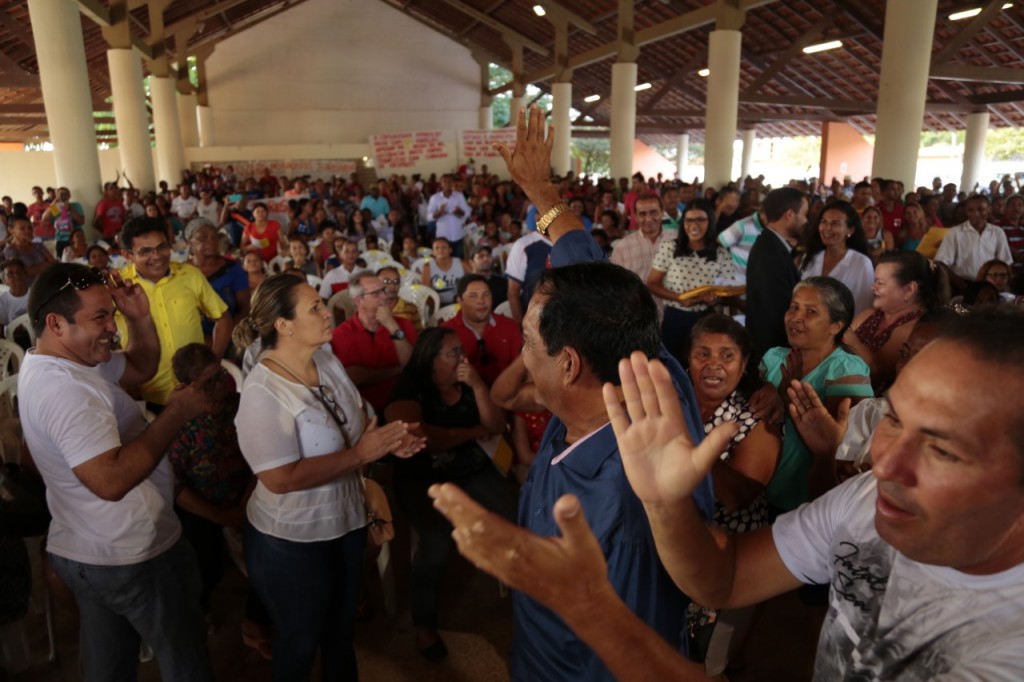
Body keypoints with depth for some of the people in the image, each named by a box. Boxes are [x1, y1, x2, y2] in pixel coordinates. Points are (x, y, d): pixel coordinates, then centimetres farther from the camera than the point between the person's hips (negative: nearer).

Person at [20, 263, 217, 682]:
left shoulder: (54, 364, 4)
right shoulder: (64, 389, -29)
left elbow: (141, 368, 13)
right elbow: (111, 480, -37)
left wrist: (140, 319, -5)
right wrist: (177, 412, -30)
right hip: (132, 558, -10)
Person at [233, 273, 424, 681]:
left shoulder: (328, 361, -5)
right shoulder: (264, 390, -27)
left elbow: (357, 422, 8)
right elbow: (281, 478, -31)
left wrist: (387, 440, -13)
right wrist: (361, 454, -28)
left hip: (346, 521, 7)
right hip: (291, 541, -7)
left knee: (342, 625, 29)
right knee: (300, 641, 19)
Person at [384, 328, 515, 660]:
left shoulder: (468, 384, 4)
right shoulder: (409, 390, -9)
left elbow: (496, 427, -2)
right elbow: (417, 436, -24)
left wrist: (478, 386, -16)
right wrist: (472, 433, -13)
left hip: (474, 471, 4)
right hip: (422, 479, -4)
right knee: (437, 543, -29)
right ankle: (425, 624, -5)